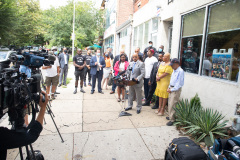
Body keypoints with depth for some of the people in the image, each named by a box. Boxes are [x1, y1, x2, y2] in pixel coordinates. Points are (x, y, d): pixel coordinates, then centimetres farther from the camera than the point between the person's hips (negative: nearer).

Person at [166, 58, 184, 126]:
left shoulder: (180, 71, -16)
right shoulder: (174, 71, 11)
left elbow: (178, 84, -18)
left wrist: (171, 90, -15)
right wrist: (169, 87, 7)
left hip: (176, 90, -9)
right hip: (171, 89, 9)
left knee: (172, 105, -7)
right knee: (170, 103, 15)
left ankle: (172, 120, 2)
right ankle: (171, 116, 29)